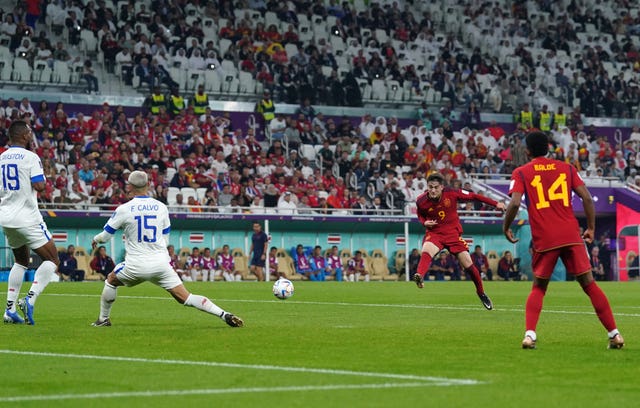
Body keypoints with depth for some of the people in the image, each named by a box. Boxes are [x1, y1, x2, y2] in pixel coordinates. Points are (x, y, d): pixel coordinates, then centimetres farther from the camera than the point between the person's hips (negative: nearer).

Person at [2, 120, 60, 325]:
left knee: (21, 261, 24)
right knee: (52, 260, 1)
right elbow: (40, 186, -18)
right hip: (27, 219, -7)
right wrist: (43, 180, 4)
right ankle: (30, 299, -18)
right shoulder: (30, 157, -11)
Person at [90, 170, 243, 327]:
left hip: (136, 266, -2)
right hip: (160, 264, 2)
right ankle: (224, 314, -14)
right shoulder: (161, 207, 5)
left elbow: (105, 235, 5)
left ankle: (103, 319, 32)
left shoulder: (123, 209, -5)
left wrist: (96, 239, 28)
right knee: (186, 298, 0)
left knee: (111, 280, 27)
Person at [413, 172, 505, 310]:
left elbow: (474, 196, -3)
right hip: (434, 233, 0)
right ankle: (420, 276, -59)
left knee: (468, 265, -2)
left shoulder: (452, 194, -14)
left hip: (453, 233, 0)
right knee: (426, 251, -35)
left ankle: (481, 293, 20)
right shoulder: (421, 201, -8)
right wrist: (425, 222, -10)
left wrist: (495, 204, -4)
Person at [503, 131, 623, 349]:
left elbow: (515, 203, -10)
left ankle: (529, 334, -5)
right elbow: (587, 198, 4)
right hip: (571, 236, 1)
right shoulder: (566, 168, 12)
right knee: (589, 284, 6)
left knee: (538, 288, 14)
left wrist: (506, 228, 5)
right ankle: (614, 333, 2)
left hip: (543, 239, -1)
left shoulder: (521, 173, 5)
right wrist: (591, 227, 12)